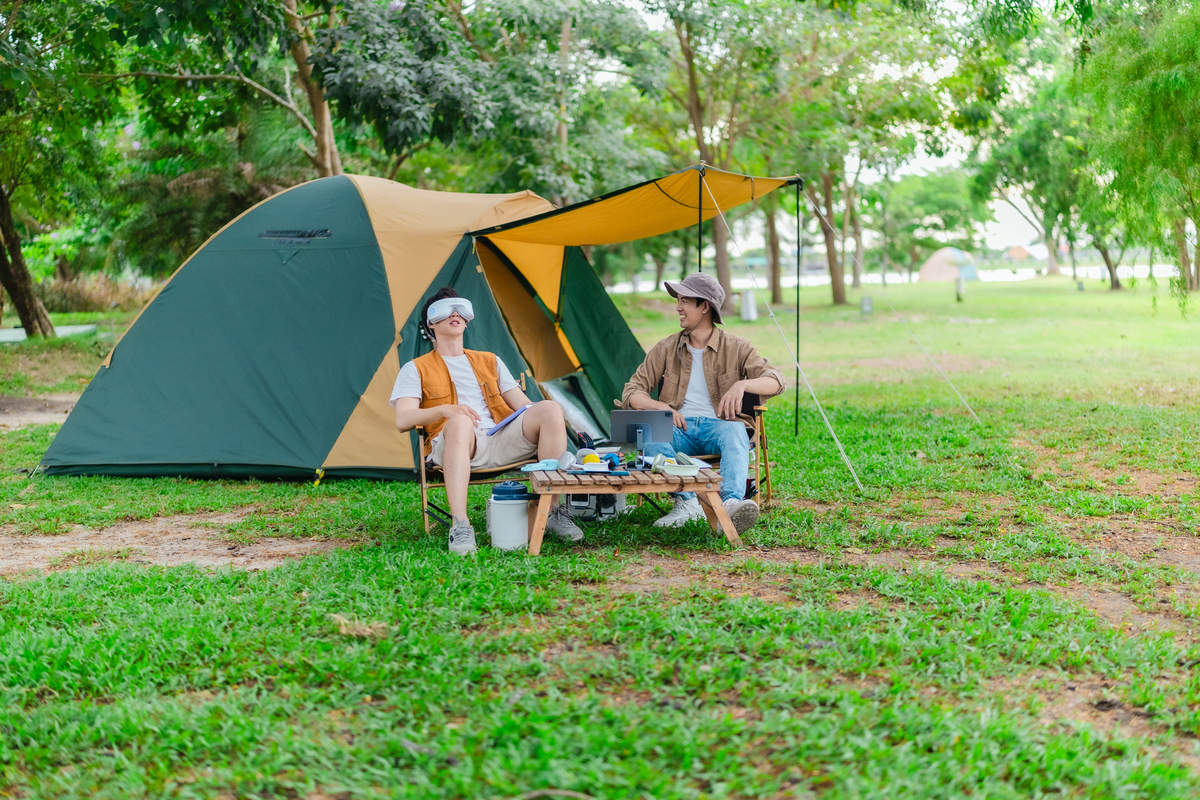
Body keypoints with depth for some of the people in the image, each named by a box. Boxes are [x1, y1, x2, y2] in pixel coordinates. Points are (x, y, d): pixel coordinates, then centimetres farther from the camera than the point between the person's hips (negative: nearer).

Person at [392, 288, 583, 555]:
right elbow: (403, 420, -2)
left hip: (503, 442, 4)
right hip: (460, 445, -4)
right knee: (459, 421, -40)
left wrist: (542, 418, -6)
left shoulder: (490, 361, 27)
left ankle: (553, 511, -20)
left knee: (550, 409, -21)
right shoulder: (416, 369, 14)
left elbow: (523, 405, 21)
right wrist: (444, 409, -22)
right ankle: (460, 526, -46)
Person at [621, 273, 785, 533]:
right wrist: (661, 407, -12)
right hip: (680, 428, 2)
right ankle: (687, 503, -41)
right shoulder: (666, 349, 11)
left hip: (718, 424, -2)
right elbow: (631, 392, 9)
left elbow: (776, 380, -3)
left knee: (735, 431, -39)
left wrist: (742, 385, -24)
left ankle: (731, 503, -62)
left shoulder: (736, 348, 6)